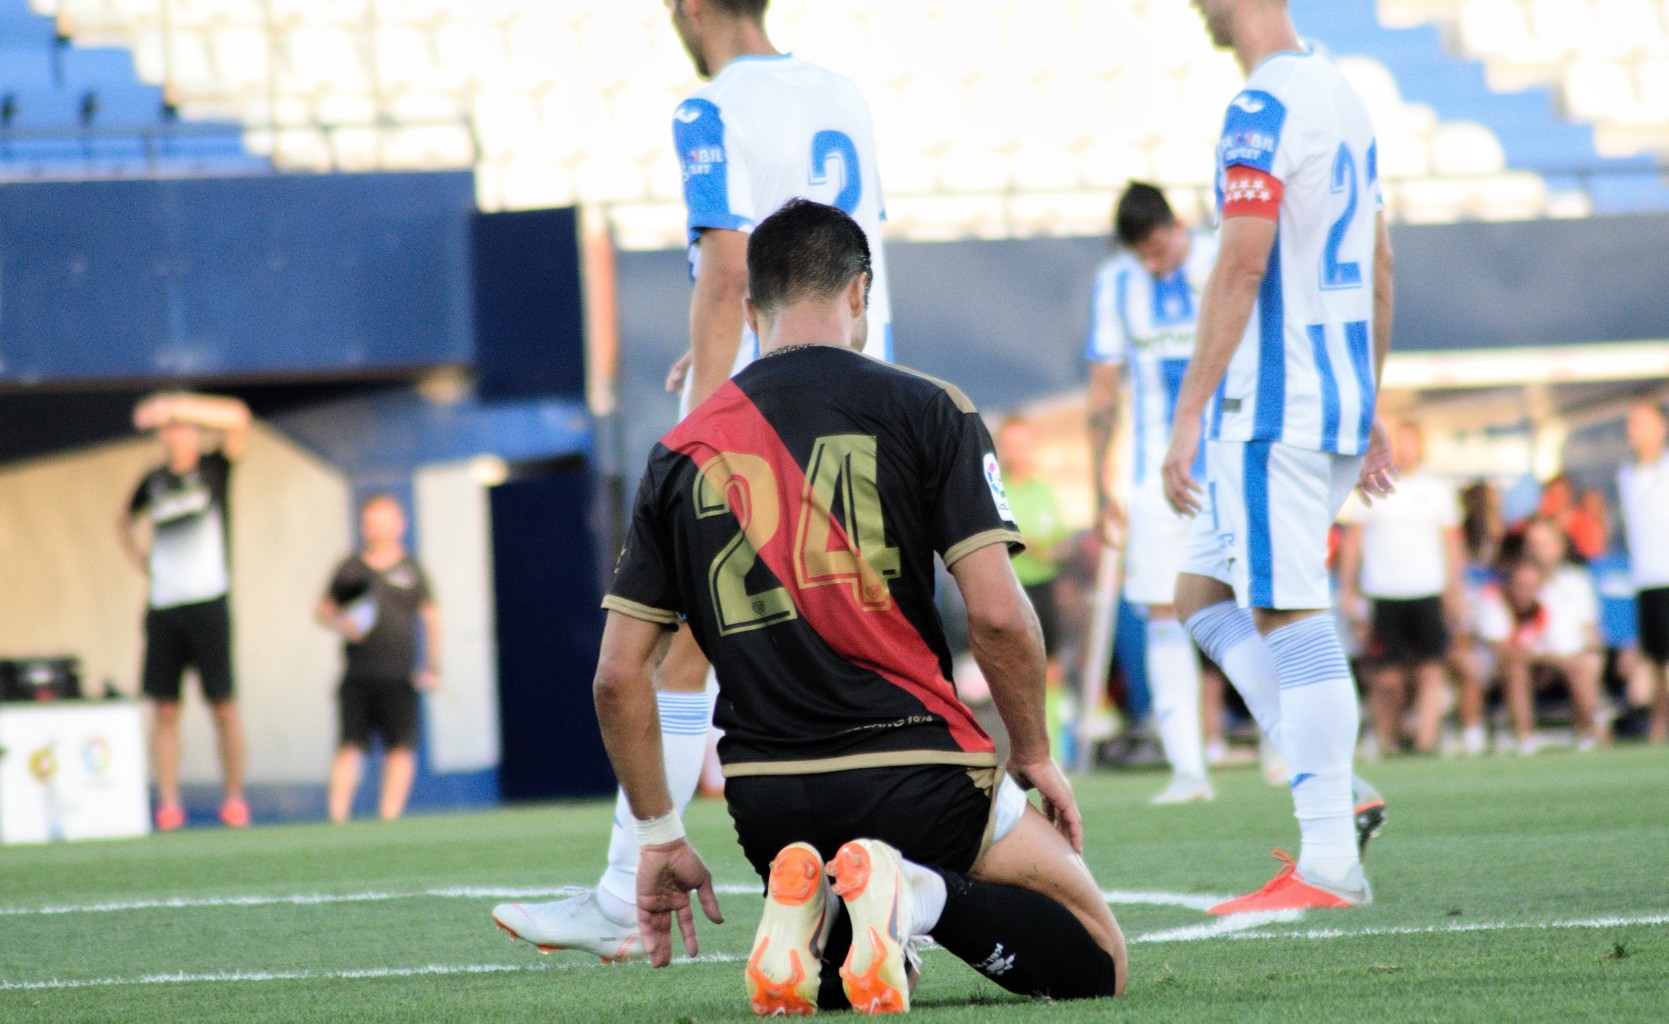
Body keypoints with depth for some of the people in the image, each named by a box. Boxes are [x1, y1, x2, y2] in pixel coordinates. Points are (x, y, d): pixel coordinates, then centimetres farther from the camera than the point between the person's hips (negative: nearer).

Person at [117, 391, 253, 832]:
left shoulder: (214, 468, 3)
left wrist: (174, 406, -21)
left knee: (223, 707, -3)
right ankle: (168, 803, 0)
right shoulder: (153, 480, 14)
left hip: (209, 604, -4)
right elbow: (125, 521, 33)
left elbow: (238, 417, -15)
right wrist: (140, 559, 14)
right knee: (164, 708, -1)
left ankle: (234, 798, 5)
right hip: (163, 608, 4)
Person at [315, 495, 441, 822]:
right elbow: (322, 610, 15)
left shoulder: (411, 569, 9)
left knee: (401, 748, -5)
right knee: (350, 747, -5)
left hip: (399, 676, 1)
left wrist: (433, 668, 7)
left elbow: (431, 619, 13)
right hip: (358, 675, -1)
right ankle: (337, 817, -7)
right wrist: (341, 623, -8)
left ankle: (389, 816, -2)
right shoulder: (350, 568, 9)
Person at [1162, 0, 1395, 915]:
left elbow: (1242, 264, -20)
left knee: (1288, 615, -8)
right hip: (1338, 401, 10)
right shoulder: (1342, 99, 16)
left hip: (1273, 403, -10)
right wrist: (1369, 409, 25)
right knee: (1203, 594, 16)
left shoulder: (1265, 108, -13)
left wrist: (1188, 414, -18)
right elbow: (1378, 267, 20)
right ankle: (1335, 791, 8)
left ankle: (1330, 864, -8)